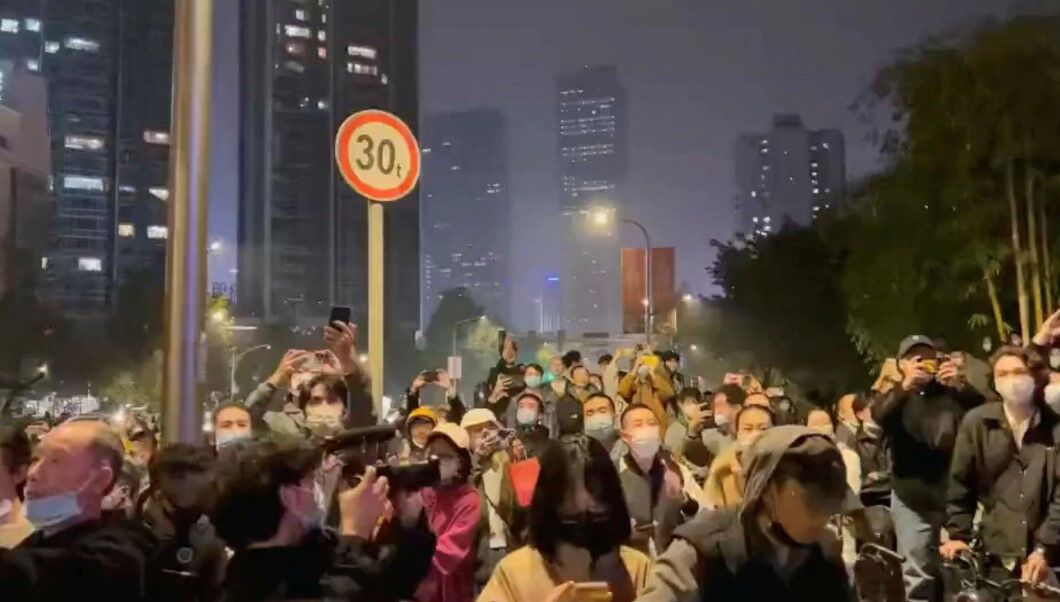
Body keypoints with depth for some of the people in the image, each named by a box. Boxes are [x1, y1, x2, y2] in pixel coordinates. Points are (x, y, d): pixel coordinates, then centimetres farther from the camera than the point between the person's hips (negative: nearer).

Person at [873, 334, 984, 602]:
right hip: (912, 499, 0)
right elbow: (879, 416, -14)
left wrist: (961, 385, -28)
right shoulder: (896, 397, 9)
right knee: (917, 575, 3)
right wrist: (905, 385, -32)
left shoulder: (952, 392, 10)